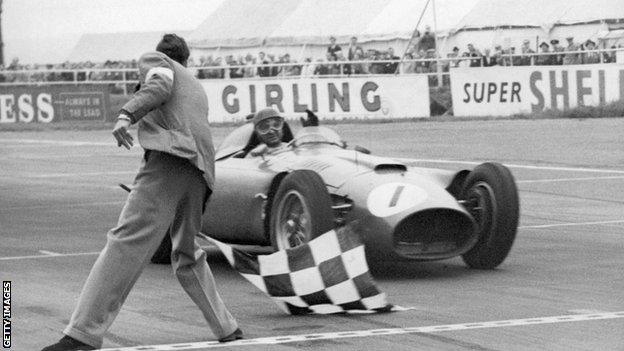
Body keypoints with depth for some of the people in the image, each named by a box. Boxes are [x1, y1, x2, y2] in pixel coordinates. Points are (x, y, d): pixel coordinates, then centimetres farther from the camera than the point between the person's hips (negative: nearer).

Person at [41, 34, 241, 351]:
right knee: (187, 256, 24)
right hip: (199, 173, 8)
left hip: (169, 158, -8)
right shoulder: (197, 89, 37)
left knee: (127, 239, -17)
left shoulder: (153, 60, 17)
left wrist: (126, 114, -19)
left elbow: (160, 85, -5)